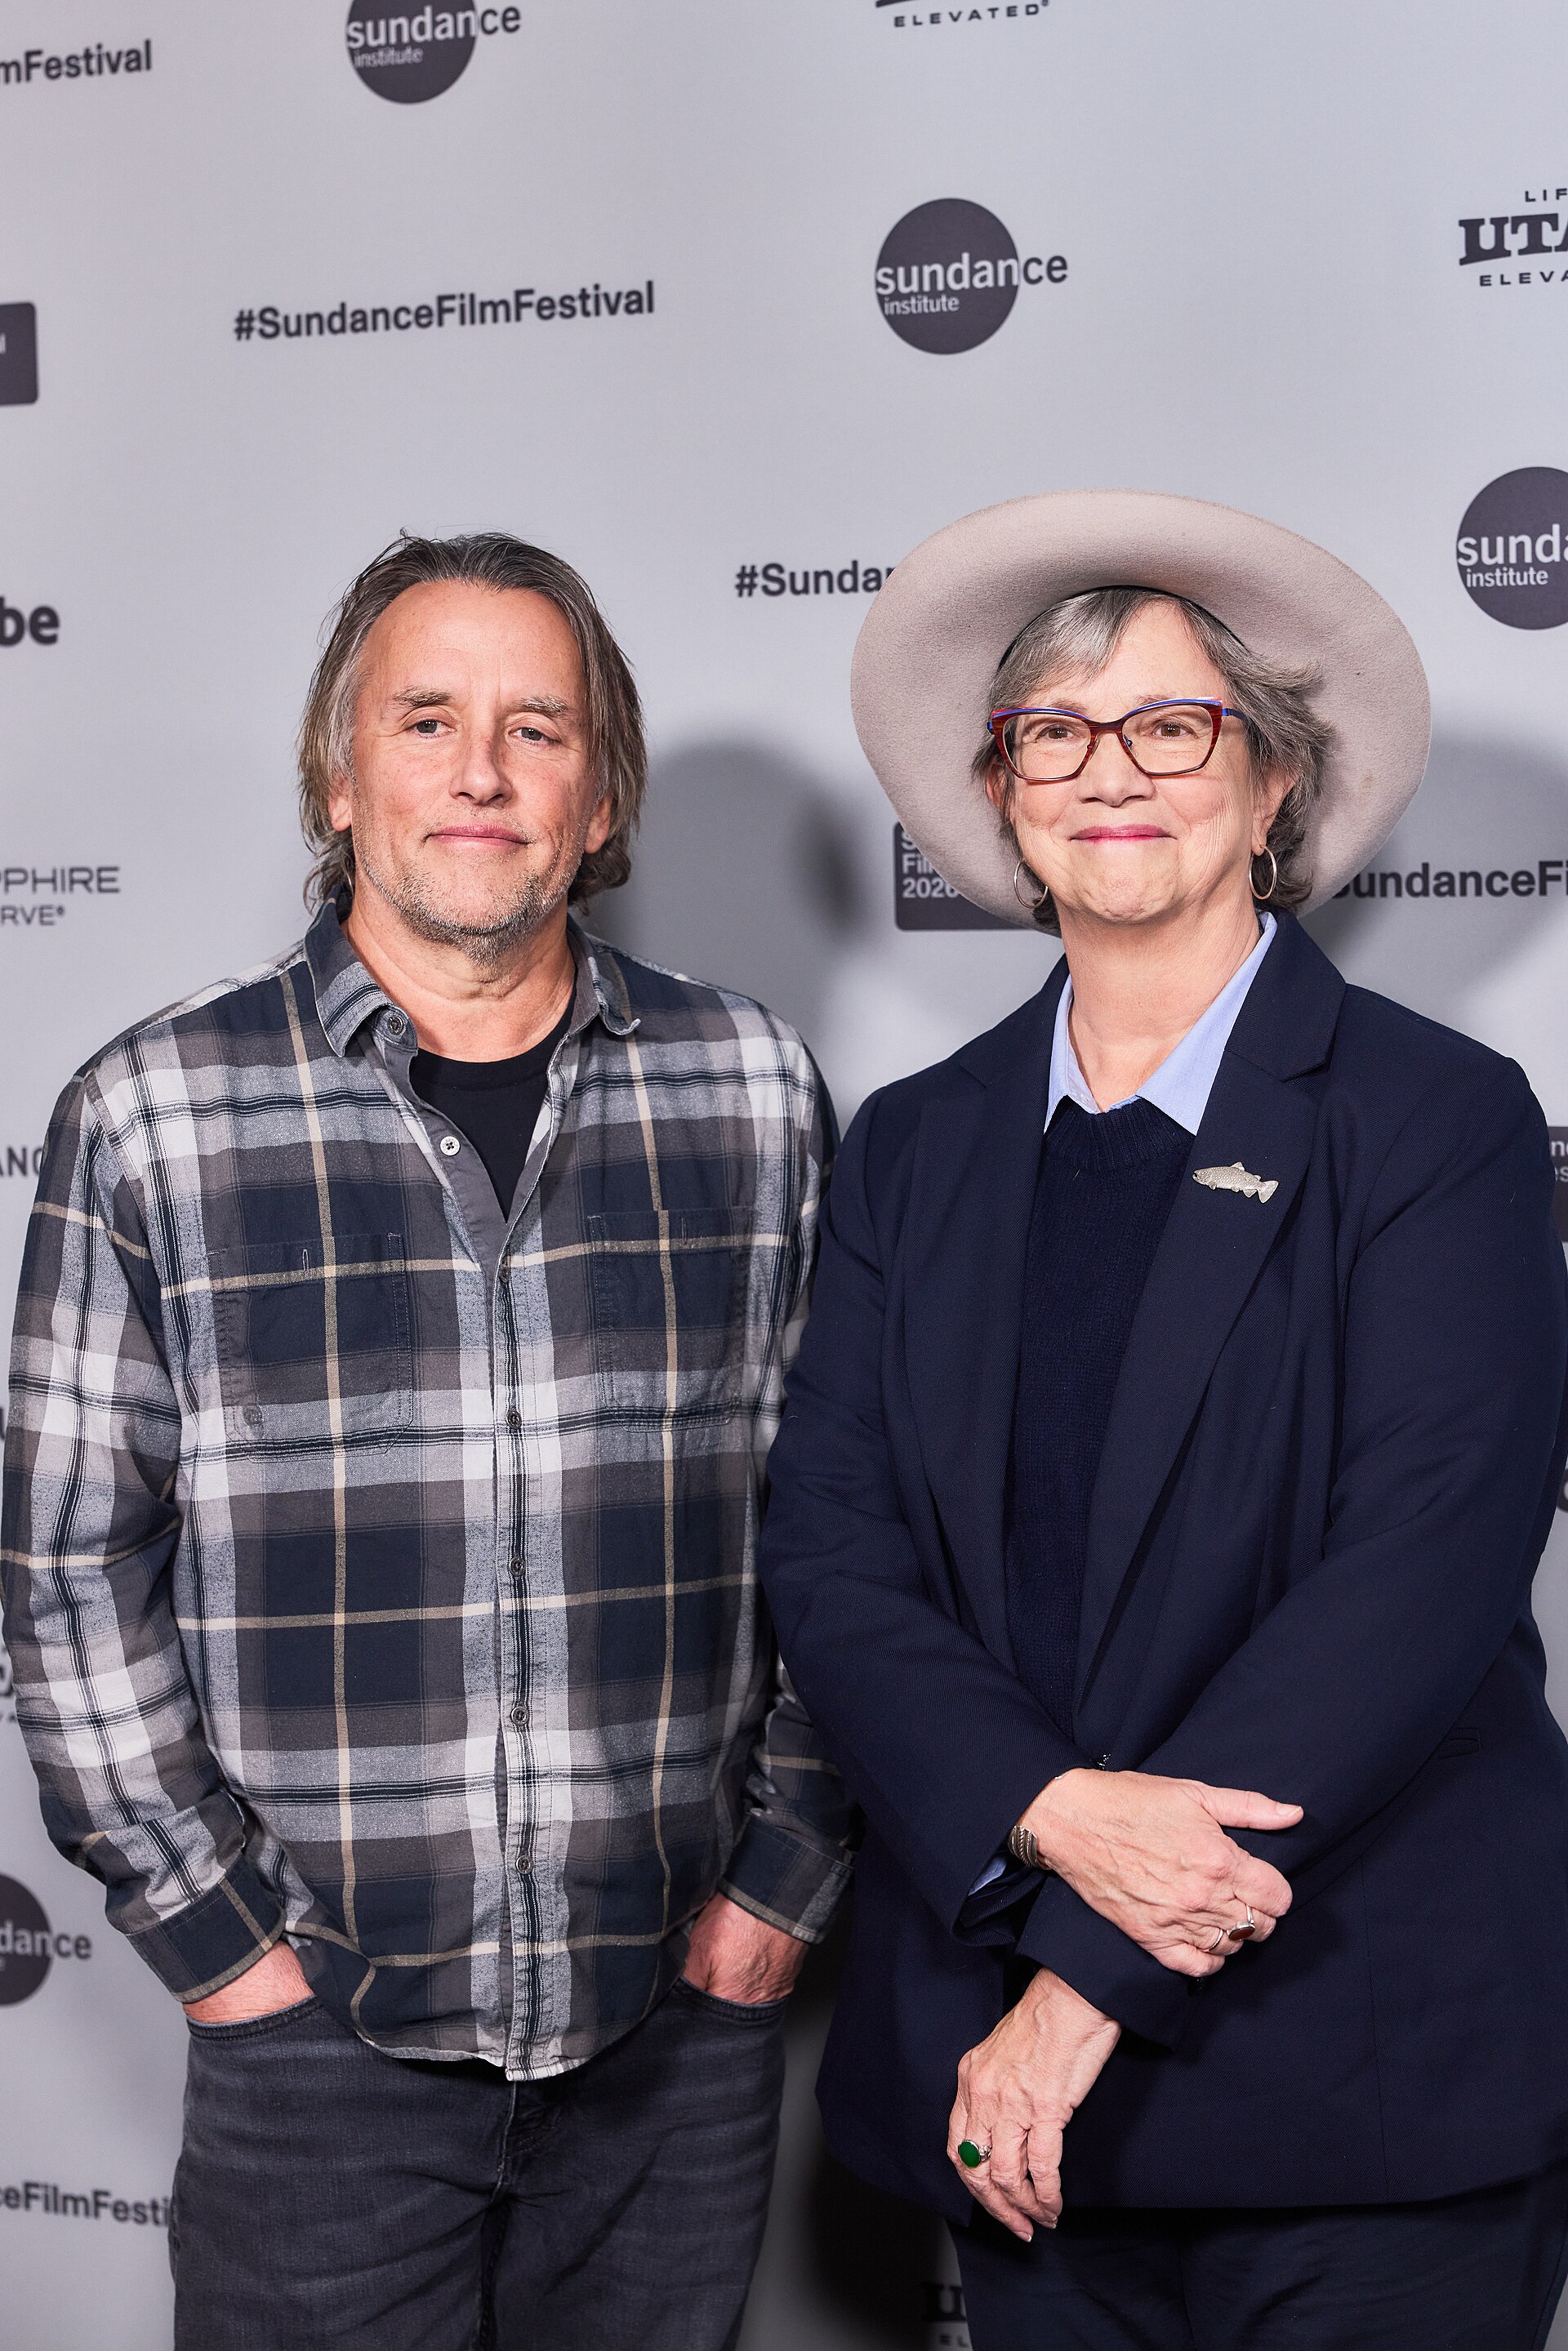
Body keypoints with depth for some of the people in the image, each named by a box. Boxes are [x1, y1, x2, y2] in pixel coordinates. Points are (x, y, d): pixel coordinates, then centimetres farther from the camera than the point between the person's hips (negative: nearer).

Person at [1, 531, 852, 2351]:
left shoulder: (751, 1092, 2)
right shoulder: (151, 1114, -3)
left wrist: (782, 1876, 2)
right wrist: (219, 1934, -4)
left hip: (680, 2017, 2)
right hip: (321, 2025, -1)